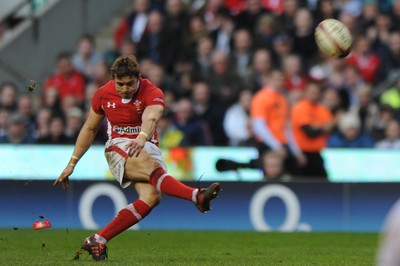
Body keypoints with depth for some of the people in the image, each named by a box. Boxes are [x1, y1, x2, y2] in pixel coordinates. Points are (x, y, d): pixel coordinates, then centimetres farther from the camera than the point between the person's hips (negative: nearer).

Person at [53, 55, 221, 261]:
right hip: (118, 147, 0)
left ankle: (97, 240, -24)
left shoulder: (152, 93, -11)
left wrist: (142, 138, -56)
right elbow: (89, 129, 14)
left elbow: (151, 118, -33)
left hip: (147, 147, 0)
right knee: (151, 167, -35)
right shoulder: (103, 95, 0)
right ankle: (197, 196, -52)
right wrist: (72, 163, 15)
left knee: (151, 196, -27)